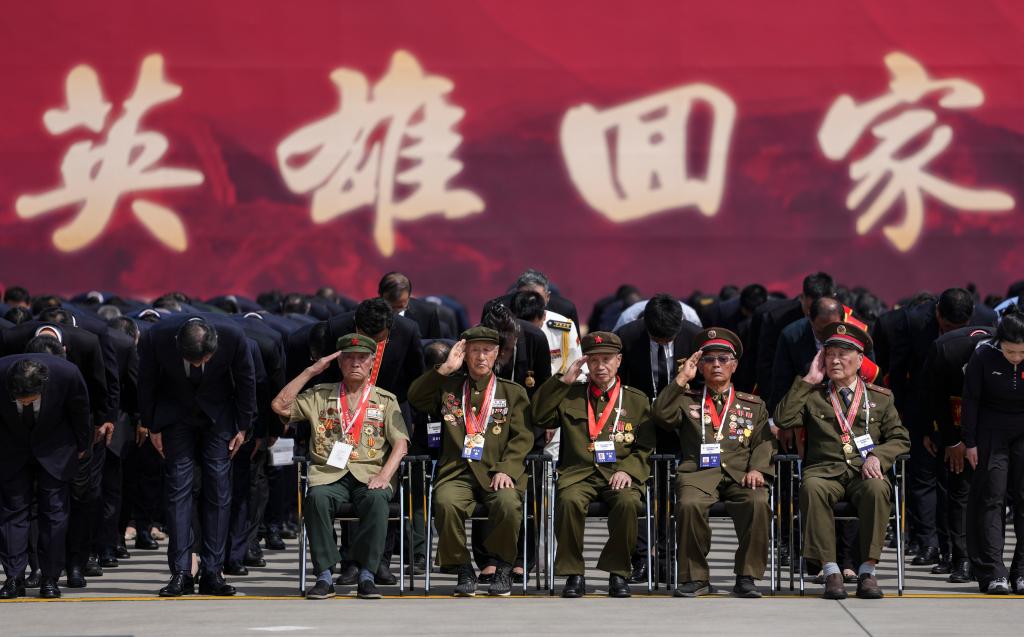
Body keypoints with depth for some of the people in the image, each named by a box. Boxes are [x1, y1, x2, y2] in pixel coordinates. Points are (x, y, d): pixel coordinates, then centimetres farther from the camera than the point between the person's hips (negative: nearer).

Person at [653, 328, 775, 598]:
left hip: (740, 473, 1)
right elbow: (662, 415, 2)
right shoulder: (687, 400, 22)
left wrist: (756, 469, -8)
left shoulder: (753, 405, 24)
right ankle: (695, 578, -18)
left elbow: (764, 442, 12)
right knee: (690, 504, -35)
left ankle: (746, 576, -20)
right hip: (698, 472, -1)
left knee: (758, 502, -33)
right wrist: (682, 379, 1)